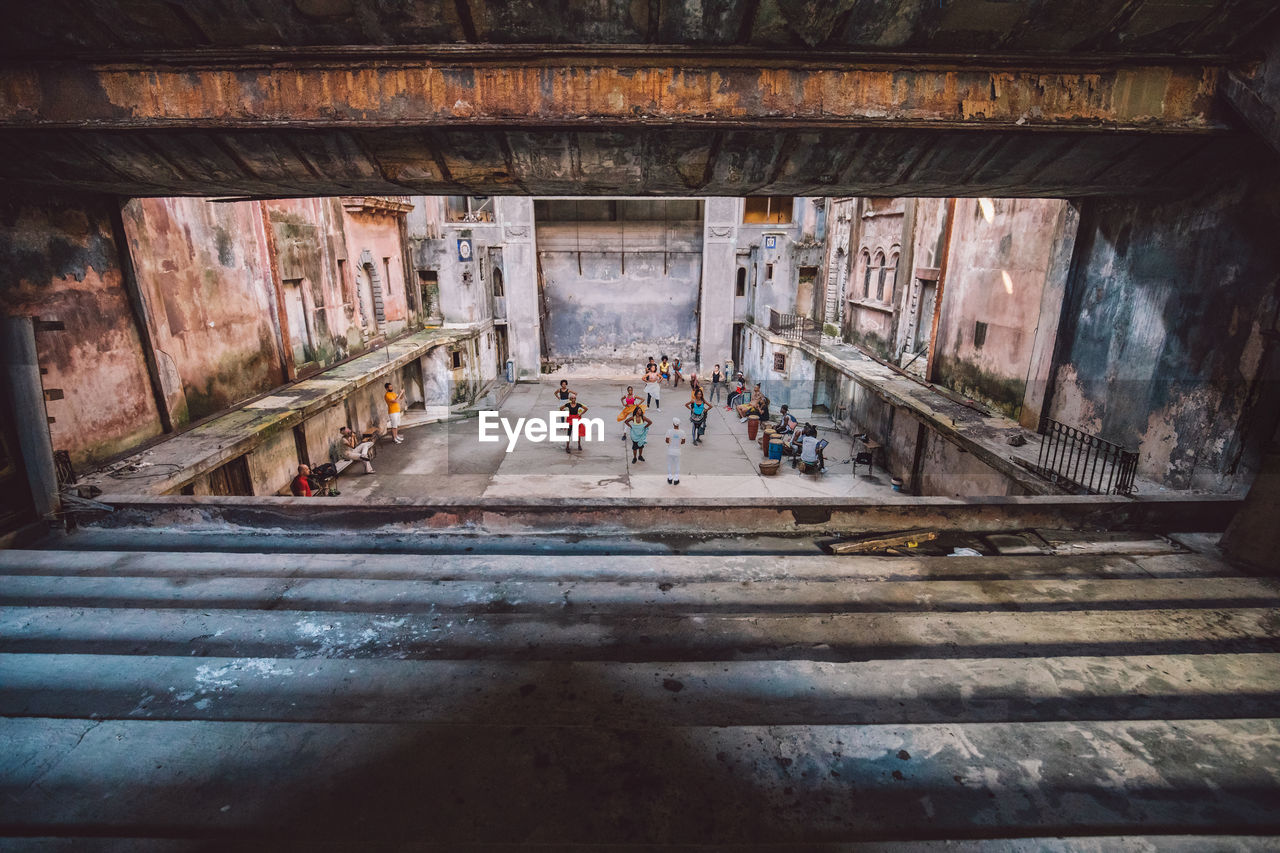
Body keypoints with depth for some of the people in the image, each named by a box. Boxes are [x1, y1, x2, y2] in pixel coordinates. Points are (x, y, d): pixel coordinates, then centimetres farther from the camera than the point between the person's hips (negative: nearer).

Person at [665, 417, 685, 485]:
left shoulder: (669, 431, -17)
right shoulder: (681, 432, -13)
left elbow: (667, 441, -15)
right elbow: (683, 441, -3)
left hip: (670, 450, 0)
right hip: (677, 451, 1)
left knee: (669, 464, 18)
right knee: (677, 465, 16)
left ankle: (670, 478, 28)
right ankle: (676, 480, 21)